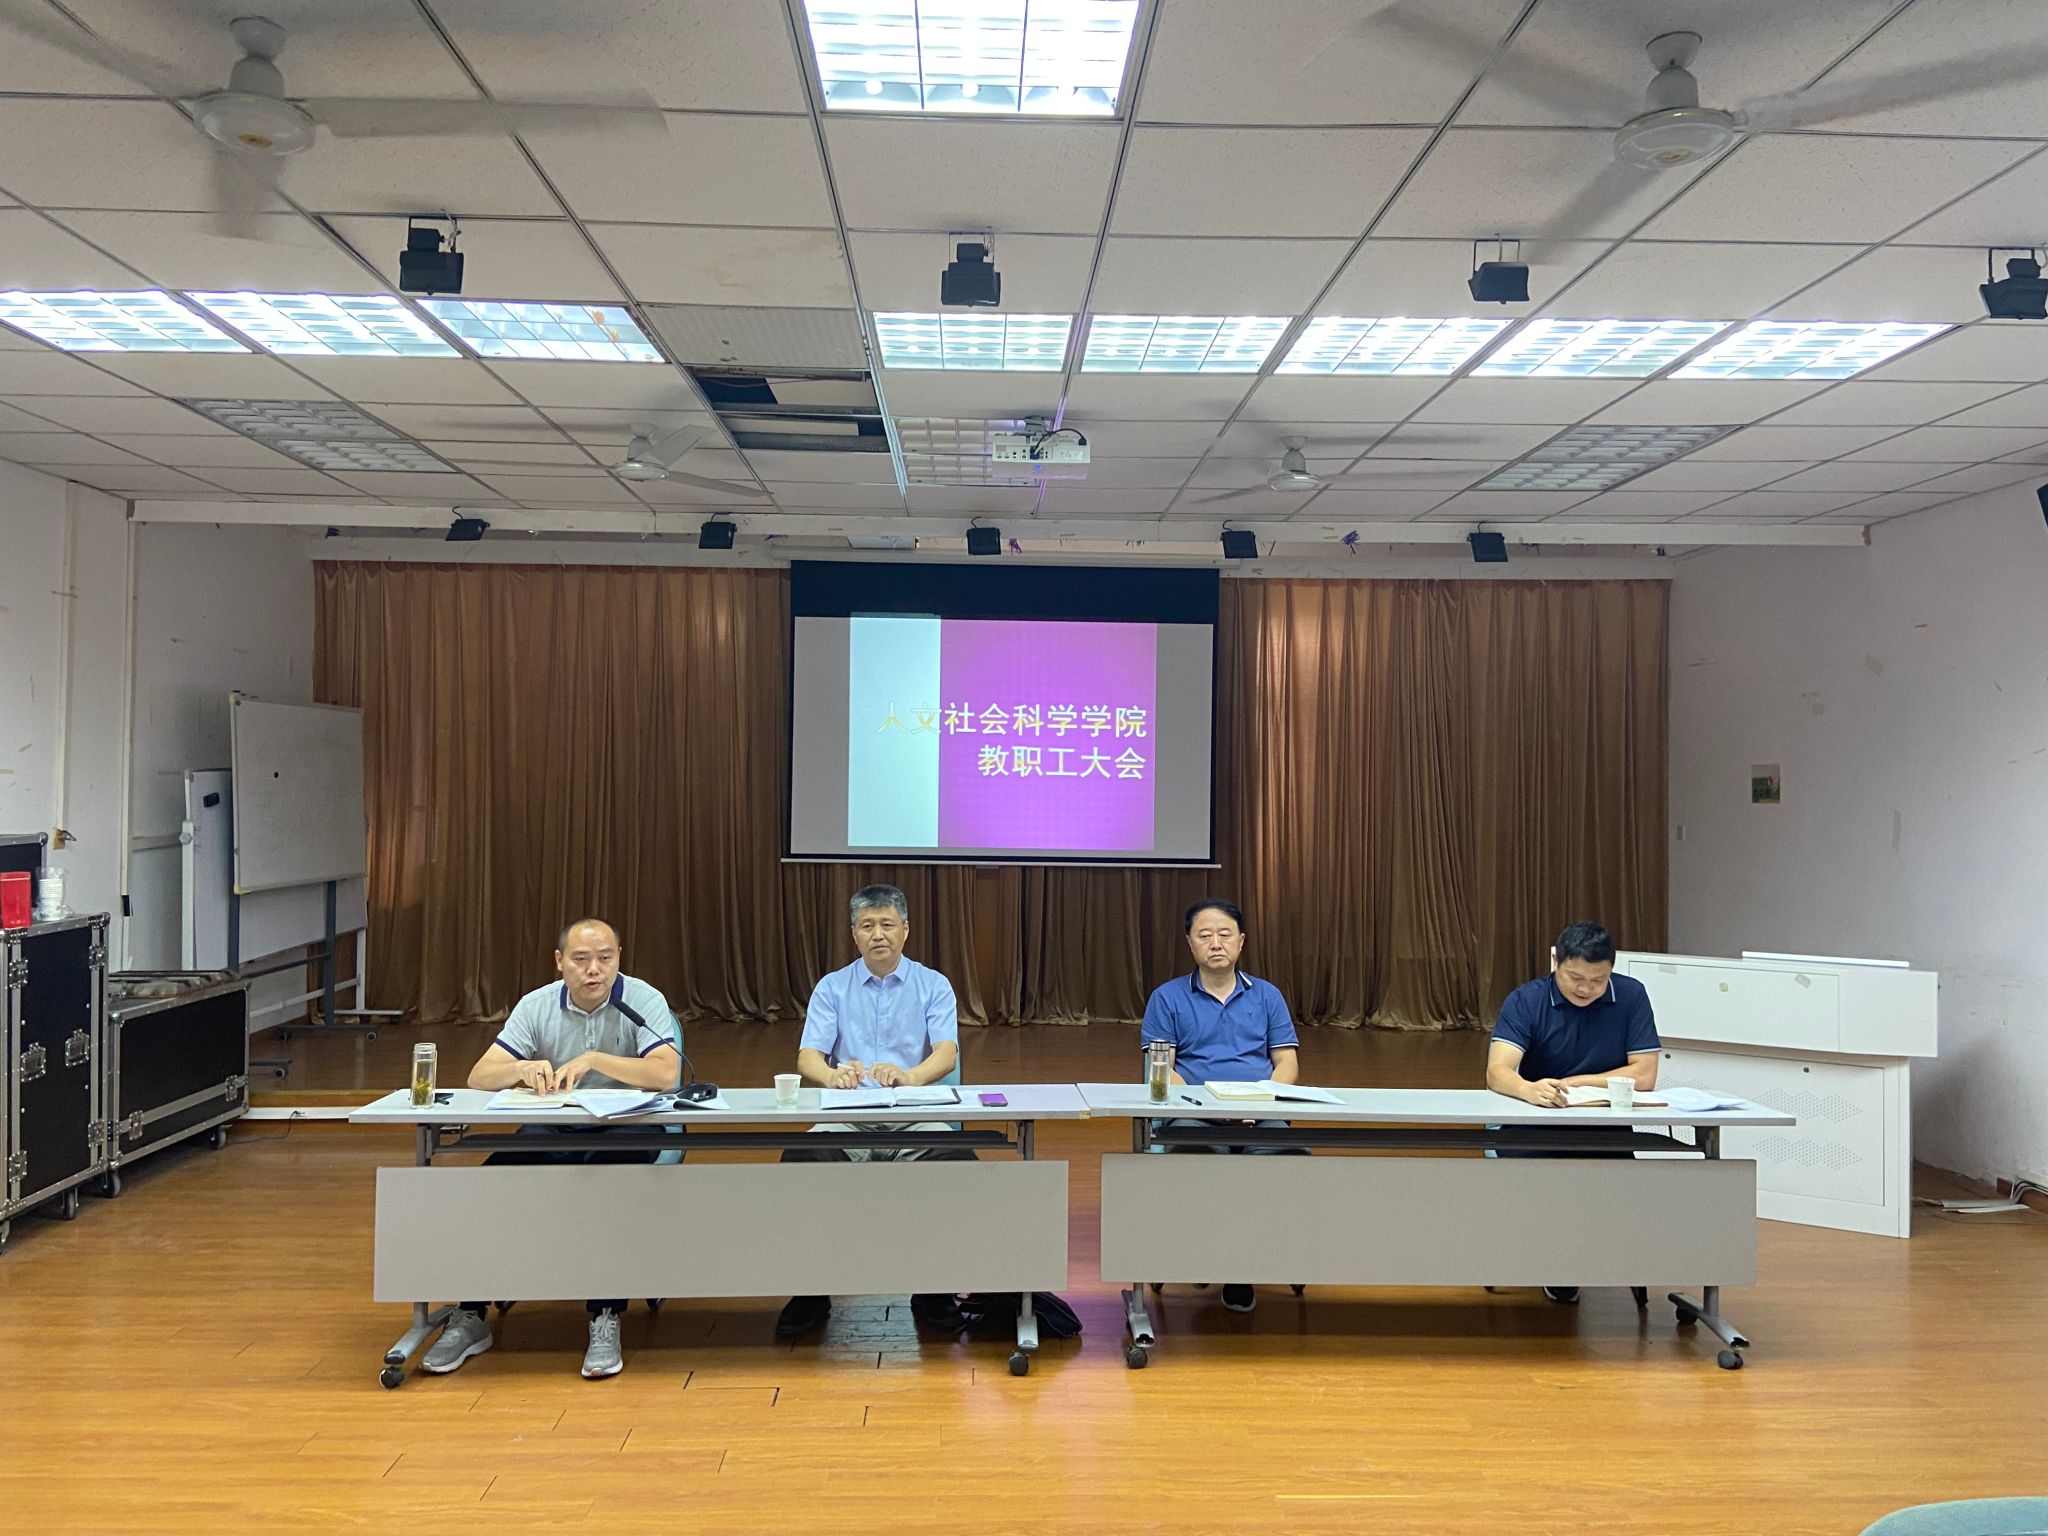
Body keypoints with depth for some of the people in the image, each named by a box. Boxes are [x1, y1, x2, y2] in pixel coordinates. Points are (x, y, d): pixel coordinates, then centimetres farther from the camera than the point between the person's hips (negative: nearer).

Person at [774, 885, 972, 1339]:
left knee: (959, 1164, -31)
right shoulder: (832, 988, 13)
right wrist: (832, 1075, -26)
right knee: (798, 1163, -30)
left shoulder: (933, 986, 10)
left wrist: (910, 1076, -29)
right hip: (847, 1119, 1)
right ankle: (812, 1291, -9)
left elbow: (947, 1054, -6)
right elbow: (808, 1056, 0)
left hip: (916, 1119, -1)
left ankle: (933, 1292, -9)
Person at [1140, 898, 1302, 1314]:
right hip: (1194, 1115, -2)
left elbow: (1287, 1061, 12)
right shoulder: (1168, 998, 12)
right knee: (1196, 1155, -38)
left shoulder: (1267, 995, 19)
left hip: (1259, 1116, 2)